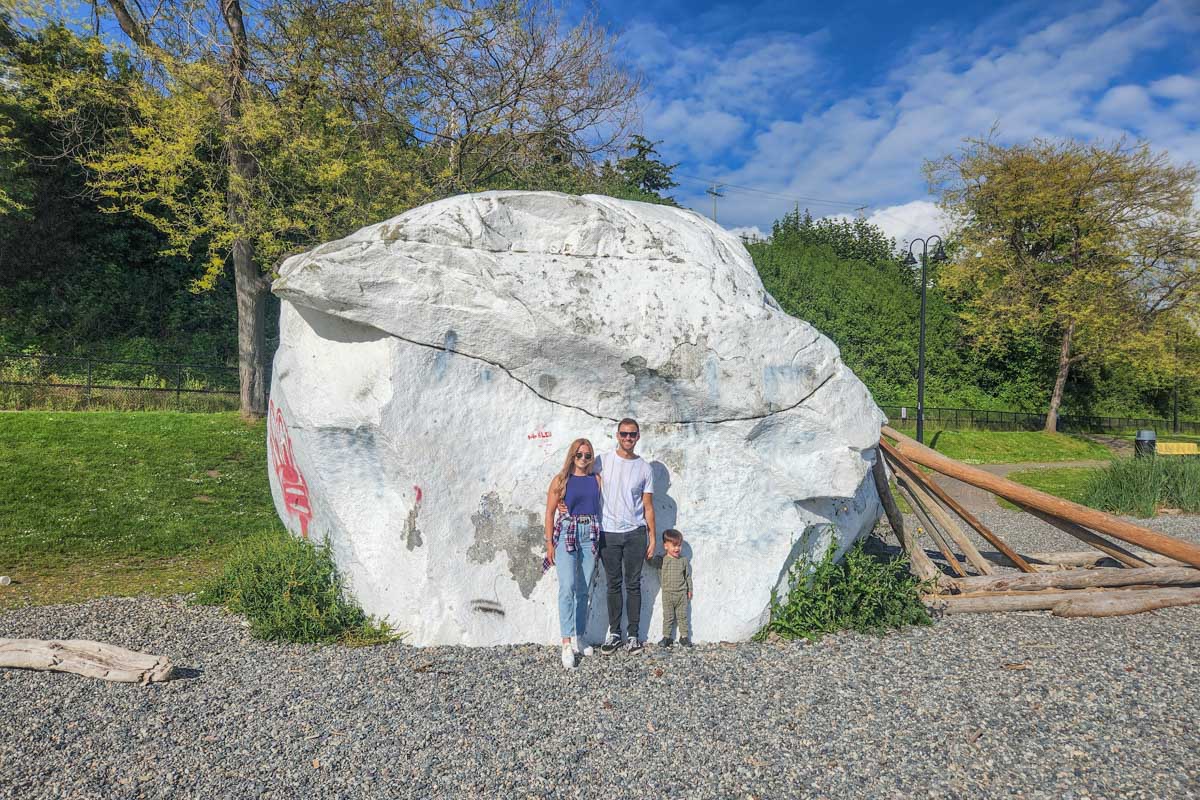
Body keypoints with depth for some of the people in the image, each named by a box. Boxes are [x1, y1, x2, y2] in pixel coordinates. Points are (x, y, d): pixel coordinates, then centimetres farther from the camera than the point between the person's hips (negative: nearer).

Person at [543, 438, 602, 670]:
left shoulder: (596, 479, 9)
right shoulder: (561, 479, 1)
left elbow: (600, 508, 12)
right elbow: (550, 512, 1)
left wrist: (600, 540, 4)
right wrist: (549, 543, -3)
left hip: (591, 535, 4)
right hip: (566, 534, -3)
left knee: (584, 590, 9)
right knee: (567, 587, -14)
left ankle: (578, 639, 20)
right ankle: (567, 644, -13)